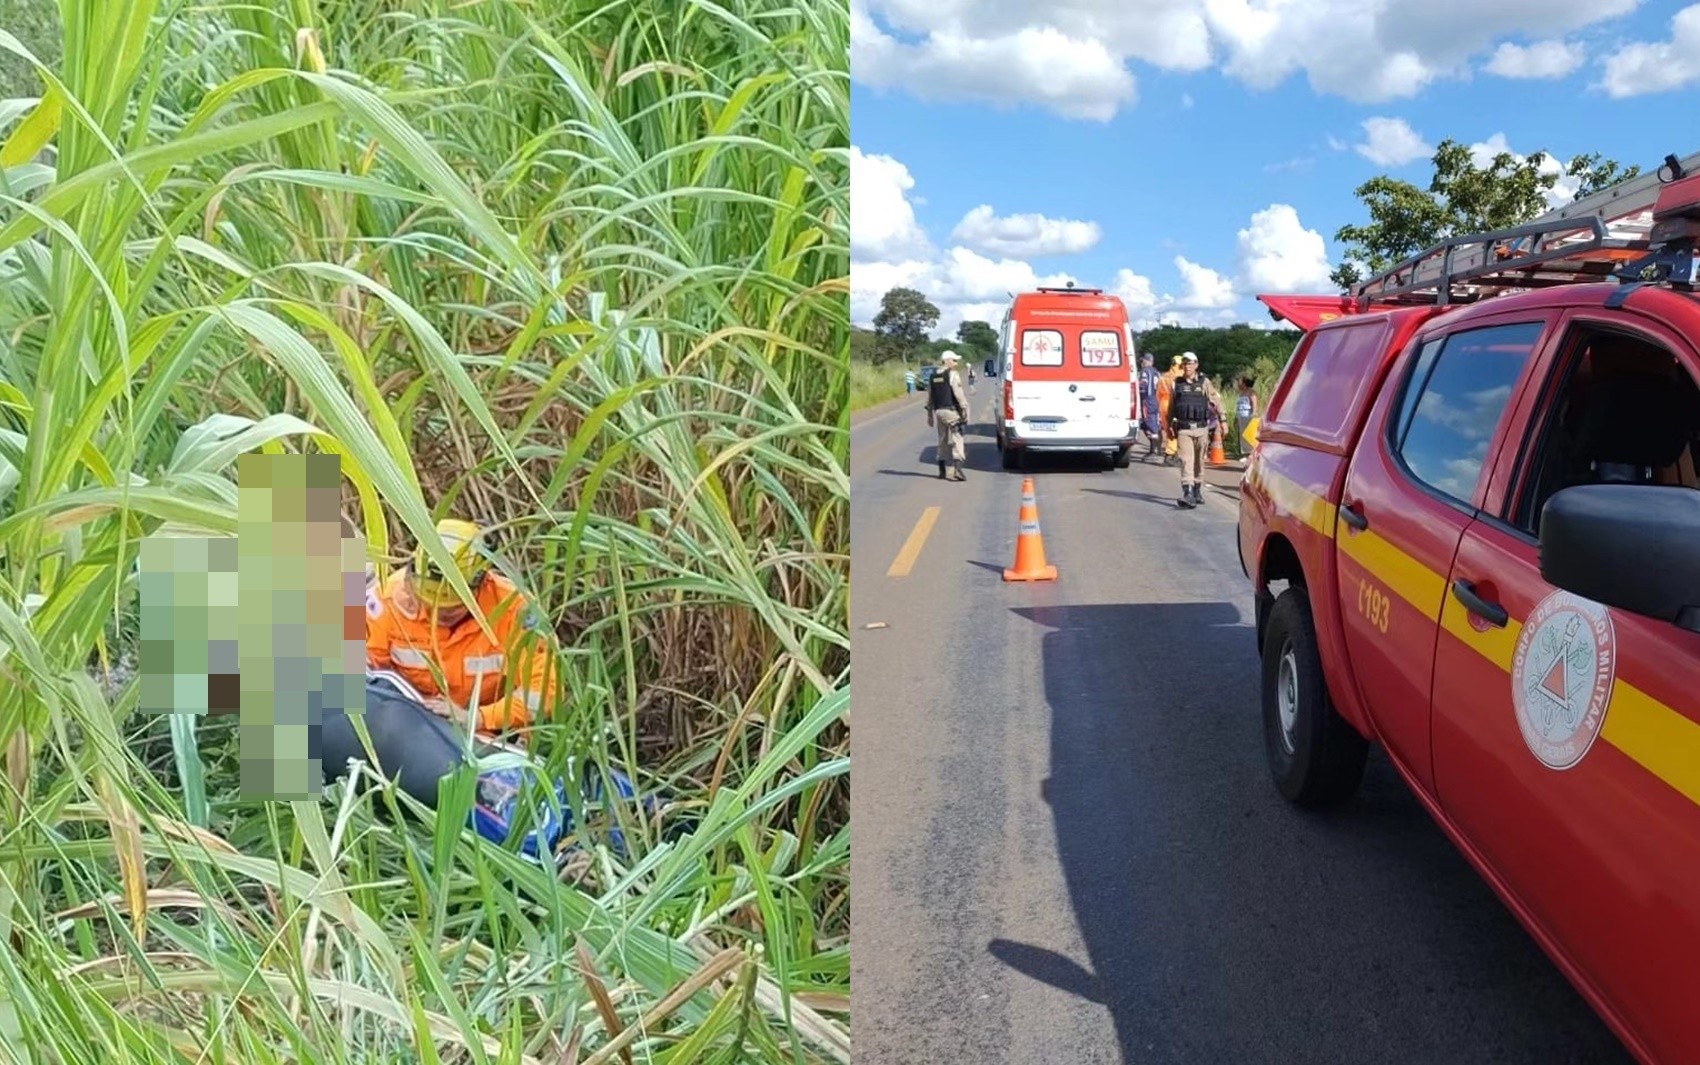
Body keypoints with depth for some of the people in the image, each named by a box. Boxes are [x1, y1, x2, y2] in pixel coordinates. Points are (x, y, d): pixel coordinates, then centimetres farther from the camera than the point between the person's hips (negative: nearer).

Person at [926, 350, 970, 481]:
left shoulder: (933, 376, 13)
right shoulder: (952, 375, -9)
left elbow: (929, 397, 16)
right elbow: (959, 394, -16)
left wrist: (930, 414, 21)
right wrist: (964, 411, -12)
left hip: (938, 411, 7)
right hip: (951, 411, -7)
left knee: (942, 441, 15)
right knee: (956, 440, -7)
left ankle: (942, 471, 18)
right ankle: (957, 471, -17)